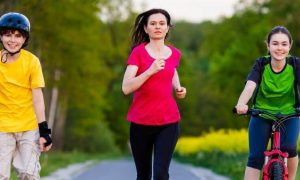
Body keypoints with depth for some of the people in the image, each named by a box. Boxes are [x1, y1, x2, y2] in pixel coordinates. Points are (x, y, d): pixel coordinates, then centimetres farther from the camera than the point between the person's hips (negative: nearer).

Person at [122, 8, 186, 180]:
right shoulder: (138, 52, -5)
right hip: (141, 122, -1)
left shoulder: (175, 54, 6)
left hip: (168, 122, 1)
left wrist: (178, 88, 9)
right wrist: (150, 70, -25)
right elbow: (126, 88, -15)